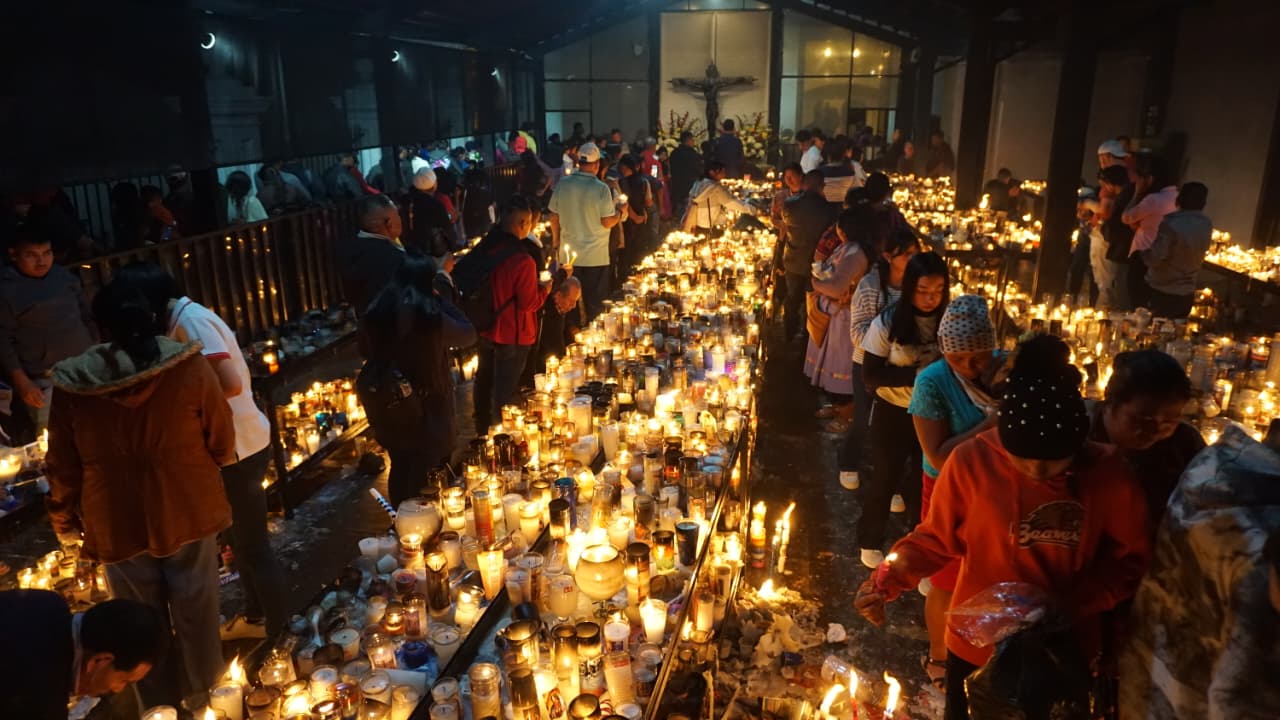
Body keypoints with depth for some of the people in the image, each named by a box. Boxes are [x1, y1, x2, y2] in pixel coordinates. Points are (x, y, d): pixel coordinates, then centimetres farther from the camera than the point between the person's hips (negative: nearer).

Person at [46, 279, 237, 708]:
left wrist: (64, 521, 14)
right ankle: (204, 698, 38)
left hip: (119, 524, 1)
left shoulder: (73, 383, -12)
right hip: (188, 513, 0)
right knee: (195, 613, 20)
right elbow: (223, 442, -7)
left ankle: (162, 705, 39)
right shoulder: (190, 367, -16)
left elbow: (62, 465, -3)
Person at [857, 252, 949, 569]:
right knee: (885, 479, 14)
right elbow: (871, 374, -17)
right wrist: (916, 374, -27)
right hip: (893, 413, -2)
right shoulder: (888, 322, -17)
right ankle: (870, 541, 36)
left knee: (926, 481, 18)